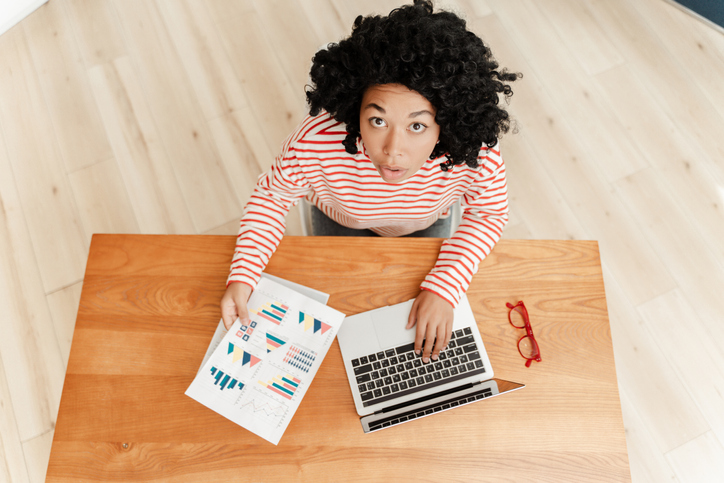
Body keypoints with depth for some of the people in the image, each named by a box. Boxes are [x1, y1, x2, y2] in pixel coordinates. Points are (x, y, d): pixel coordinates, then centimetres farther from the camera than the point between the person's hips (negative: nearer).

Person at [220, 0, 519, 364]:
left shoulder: (475, 156, -41)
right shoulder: (314, 146, -44)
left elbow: (487, 214, -18)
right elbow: (273, 195, -21)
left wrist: (444, 288, -28)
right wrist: (242, 277, -30)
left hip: (428, 224, 2)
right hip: (340, 223, -1)